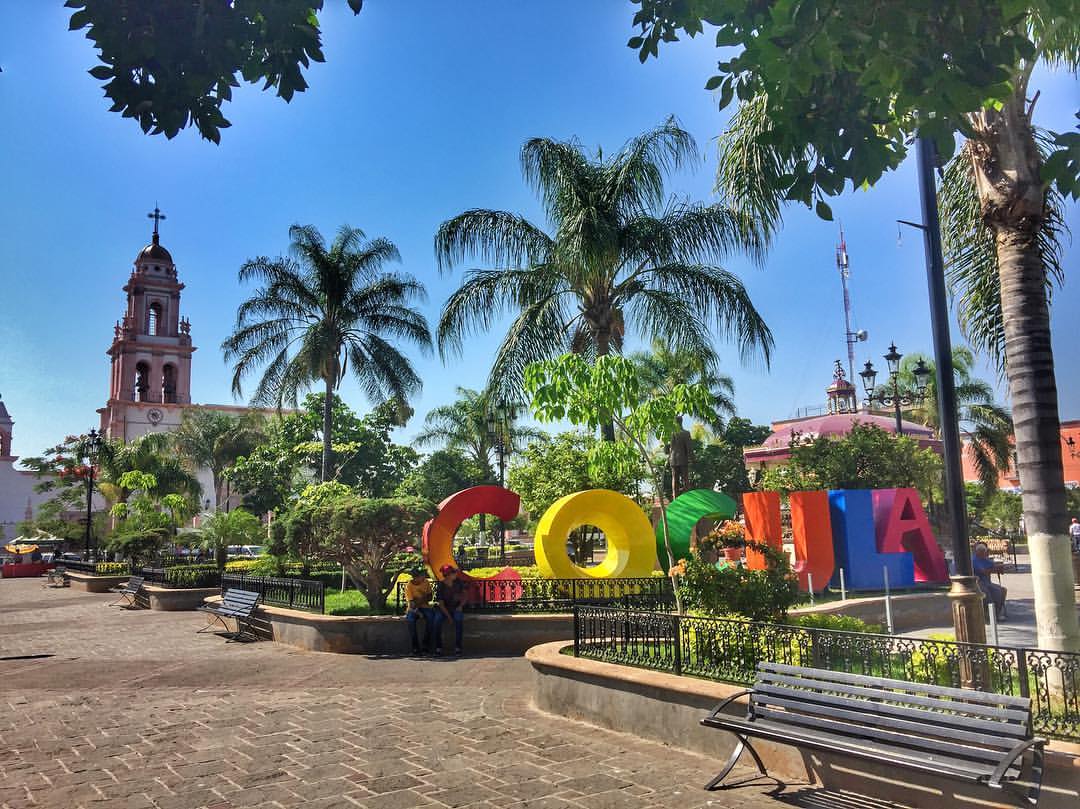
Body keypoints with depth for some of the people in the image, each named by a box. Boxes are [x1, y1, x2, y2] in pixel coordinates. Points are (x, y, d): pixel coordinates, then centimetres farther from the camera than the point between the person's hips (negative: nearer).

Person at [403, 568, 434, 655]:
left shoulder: (426, 583, 0)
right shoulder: (409, 585, -9)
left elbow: (430, 598, 4)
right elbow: (411, 603, -14)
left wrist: (420, 600, -15)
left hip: (424, 607, 2)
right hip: (413, 608, -2)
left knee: (431, 616, -31)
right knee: (411, 619, -34)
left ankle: (426, 644, -23)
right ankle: (415, 647, -28)